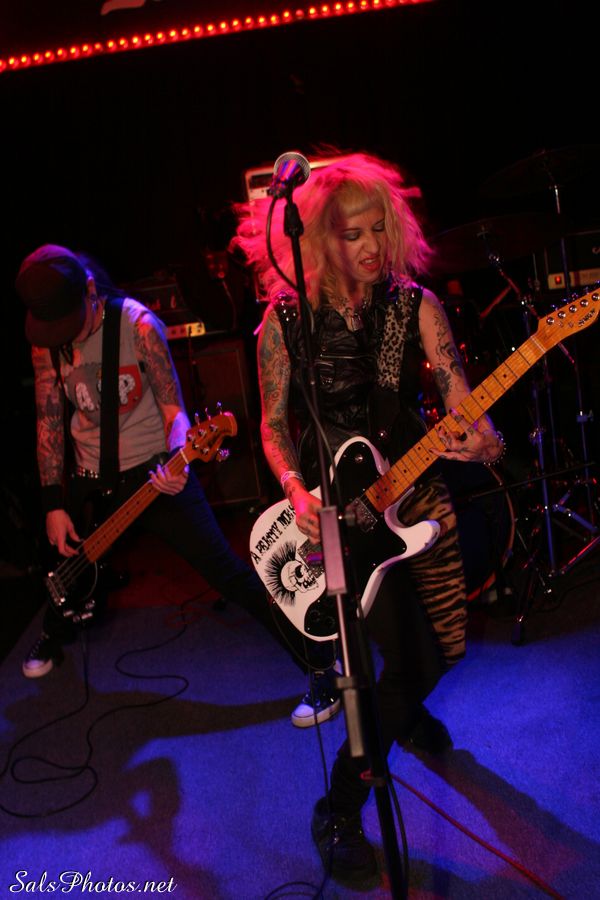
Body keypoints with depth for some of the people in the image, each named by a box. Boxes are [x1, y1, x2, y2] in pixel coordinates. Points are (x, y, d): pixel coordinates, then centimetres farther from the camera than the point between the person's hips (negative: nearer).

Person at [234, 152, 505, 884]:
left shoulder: (415, 306, -4)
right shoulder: (285, 318, -8)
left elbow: (463, 404, -9)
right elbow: (275, 427, -2)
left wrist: (484, 442, -31)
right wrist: (298, 494, -19)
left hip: (414, 494, 4)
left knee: (446, 646, 13)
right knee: (413, 658, -13)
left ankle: (400, 710, 52)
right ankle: (339, 811, 10)